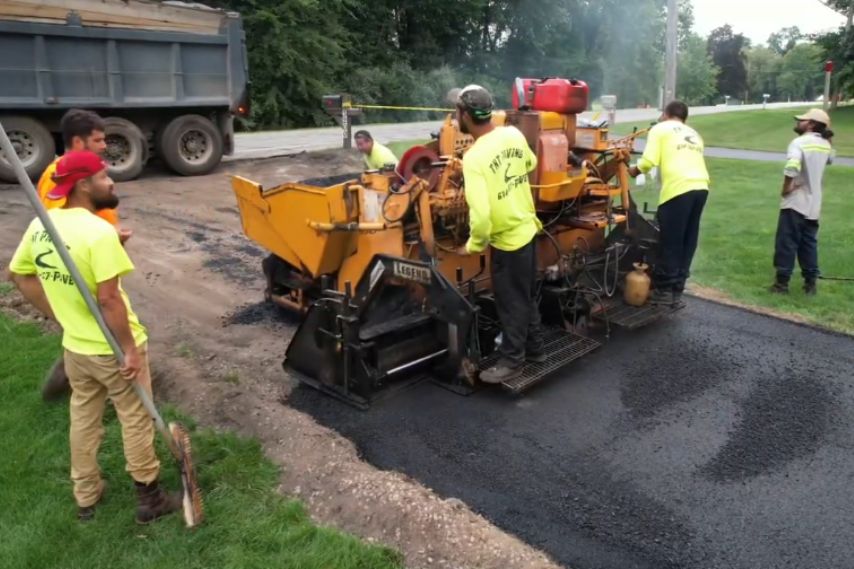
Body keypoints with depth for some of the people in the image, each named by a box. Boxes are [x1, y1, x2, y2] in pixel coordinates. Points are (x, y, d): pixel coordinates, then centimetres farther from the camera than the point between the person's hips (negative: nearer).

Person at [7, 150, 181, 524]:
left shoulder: (40, 225, -1)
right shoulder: (99, 232, -25)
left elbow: (18, 276, 11)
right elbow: (108, 299, -27)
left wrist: (59, 315, 14)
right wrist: (130, 349, -19)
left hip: (75, 347, 7)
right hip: (113, 349, -7)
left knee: (83, 420, 22)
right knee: (136, 420, 10)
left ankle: (85, 498, 38)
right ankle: (149, 498, 24)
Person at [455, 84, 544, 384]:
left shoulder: (474, 158, -26)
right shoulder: (514, 134, -4)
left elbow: (481, 215, -31)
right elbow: (530, 163, 18)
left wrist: (473, 245, -15)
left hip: (507, 239, -8)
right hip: (528, 228, 8)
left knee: (510, 303, 7)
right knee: (526, 295, 22)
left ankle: (512, 361, 23)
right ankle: (534, 347, 38)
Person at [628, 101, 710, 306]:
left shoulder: (660, 129, 10)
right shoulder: (694, 134, 29)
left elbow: (649, 161, -3)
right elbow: (692, 161, 17)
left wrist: (635, 170, 15)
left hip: (678, 189, -7)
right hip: (700, 187, 7)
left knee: (670, 243, 1)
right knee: (687, 243, 13)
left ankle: (664, 291, 9)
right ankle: (676, 290, 19)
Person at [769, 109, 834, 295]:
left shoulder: (799, 142, -15)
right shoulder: (825, 145, 7)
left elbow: (792, 167, -33)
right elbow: (830, 160, 30)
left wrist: (787, 187, -18)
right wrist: (826, 139, 20)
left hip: (795, 203, -7)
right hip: (814, 204, 7)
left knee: (786, 243, 0)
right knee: (809, 244, 14)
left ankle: (782, 282, 4)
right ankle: (810, 282, 18)